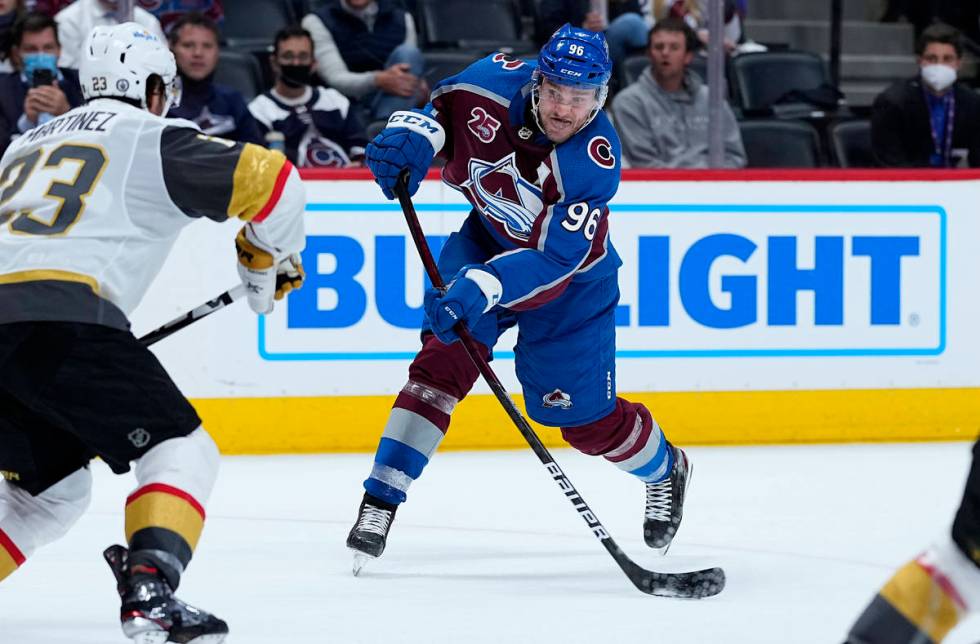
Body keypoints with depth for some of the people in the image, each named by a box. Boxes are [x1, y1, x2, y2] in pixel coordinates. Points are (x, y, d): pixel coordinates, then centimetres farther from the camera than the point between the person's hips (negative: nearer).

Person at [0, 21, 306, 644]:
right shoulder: (155, 139, 12)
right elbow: (265, 176, 2)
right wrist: (270, 259, 20)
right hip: (63, 319, -7)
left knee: (53, 488, 25)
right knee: (181, 452, 3)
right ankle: (149, 594, -19)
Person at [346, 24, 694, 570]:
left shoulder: (596, 161, -34)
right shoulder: (497, 81, -25)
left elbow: (553, 259, -38)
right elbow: (443, 106, -4)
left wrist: (483, 288, -51)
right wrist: (413, 137, -26)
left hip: (571, 275, -3)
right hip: (487, 239, 3)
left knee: (587, 420, 3)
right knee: (443, 360, -17)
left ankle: (665, 470, 35)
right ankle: (381, 501, -13)